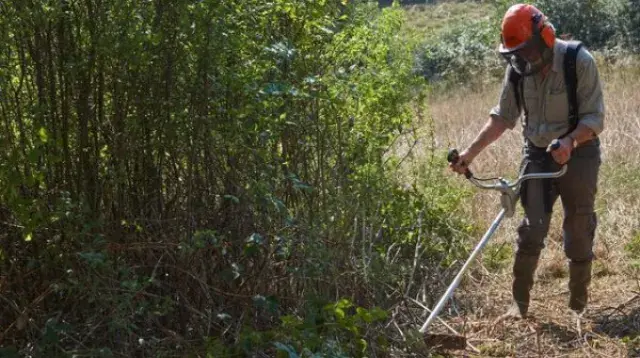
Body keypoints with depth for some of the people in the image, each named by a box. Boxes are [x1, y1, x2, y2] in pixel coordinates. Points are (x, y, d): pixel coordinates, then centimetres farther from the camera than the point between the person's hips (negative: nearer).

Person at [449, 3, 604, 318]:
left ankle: (579, 303, 22)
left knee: (579, 230, 7)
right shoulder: (518, 68, -5)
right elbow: (503, 117, 3)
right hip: (537, 154, 3)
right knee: (532, 228, -5)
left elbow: (595, 118, -18)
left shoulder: (579, 61, -19)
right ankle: (520, 300, 5)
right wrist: (471, 152, -7)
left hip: (578, 154, -3)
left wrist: (570, 141, -37)